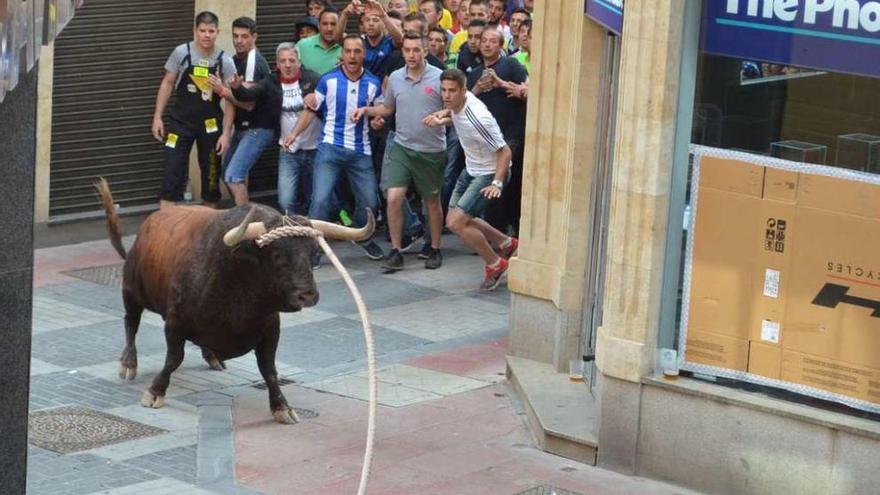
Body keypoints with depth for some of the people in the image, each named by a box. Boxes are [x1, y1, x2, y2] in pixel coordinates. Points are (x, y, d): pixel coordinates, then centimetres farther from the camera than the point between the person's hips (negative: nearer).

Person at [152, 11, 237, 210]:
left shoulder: (225, 61, -7)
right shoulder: (181, 52, -7)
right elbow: (167, 84, 3)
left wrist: (226, 133, -9)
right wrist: (157, 116, -1)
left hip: (210, 124, 1)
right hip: (181, 121, -1)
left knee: (211, 173, 10)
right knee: (173, 172, -7)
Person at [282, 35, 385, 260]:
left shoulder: (373, 84, 3)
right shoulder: (328, 80, -2)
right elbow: (312, 110, 1)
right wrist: (294, 133, -11)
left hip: (360, 151, 2)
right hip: (330, 148, -2)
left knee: (369, 201, 7)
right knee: (321, 199, -14)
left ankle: (363, 237, 35)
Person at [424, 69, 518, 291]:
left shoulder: (478, 118, -32)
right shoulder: (457, 104, -7)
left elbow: (505, 151, -26)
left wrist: (497, 183, -33)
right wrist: (442, 119, 1)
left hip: (489, 174, -9)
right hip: (471, 170, 9)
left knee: (457, 222, -17)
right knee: (454, 220, 15)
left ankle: (495, 264, 4)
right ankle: (507, 244, 34)